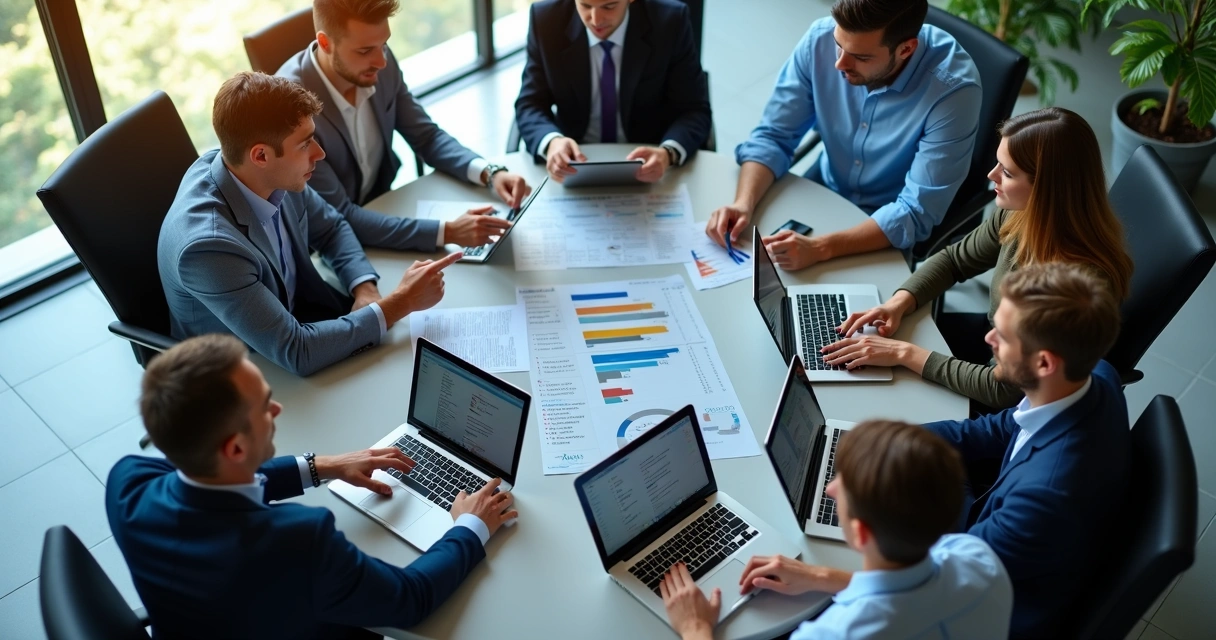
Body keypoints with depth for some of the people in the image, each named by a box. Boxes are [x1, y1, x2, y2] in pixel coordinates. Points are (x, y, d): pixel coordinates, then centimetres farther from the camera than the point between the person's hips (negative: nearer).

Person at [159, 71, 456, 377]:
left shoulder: (275, 176, -15)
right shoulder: (208, 244, -35)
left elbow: (330, 227, 6)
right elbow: (296, 353, -32)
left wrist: (366, 290, -13)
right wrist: (401, 302, -27)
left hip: (293, 321, 6)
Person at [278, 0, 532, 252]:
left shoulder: (380, 64, -11)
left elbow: (426, 136, 2)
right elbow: (337, 216, -29)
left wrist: (489, 172, -17)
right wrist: (447, 232, -36)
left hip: (383, 207, 6)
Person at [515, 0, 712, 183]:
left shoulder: (670, 21, -13)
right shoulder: (546, 20, -10)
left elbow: (695, 111, -10)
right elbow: (530, 106, -6)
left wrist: (668, 153, -31)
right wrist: (552, 141, -29)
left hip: (649, 164, 0)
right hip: (576, 166, 0)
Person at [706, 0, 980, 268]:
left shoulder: (952, 88, -30)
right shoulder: (821, 38, -20)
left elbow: (917, 212, -29)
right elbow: (773, 136, -11)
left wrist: (820, 248, -41)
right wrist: (744, 203, -29)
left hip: (893, 231, -3)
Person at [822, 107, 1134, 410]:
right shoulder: (1021, 215, -17)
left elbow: (1005, 388, -31)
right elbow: (955, 258, 3)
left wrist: (906, 353, -29)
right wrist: (899, 302, -14)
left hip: (1021, 403, -6)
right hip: (994, 338, 6)